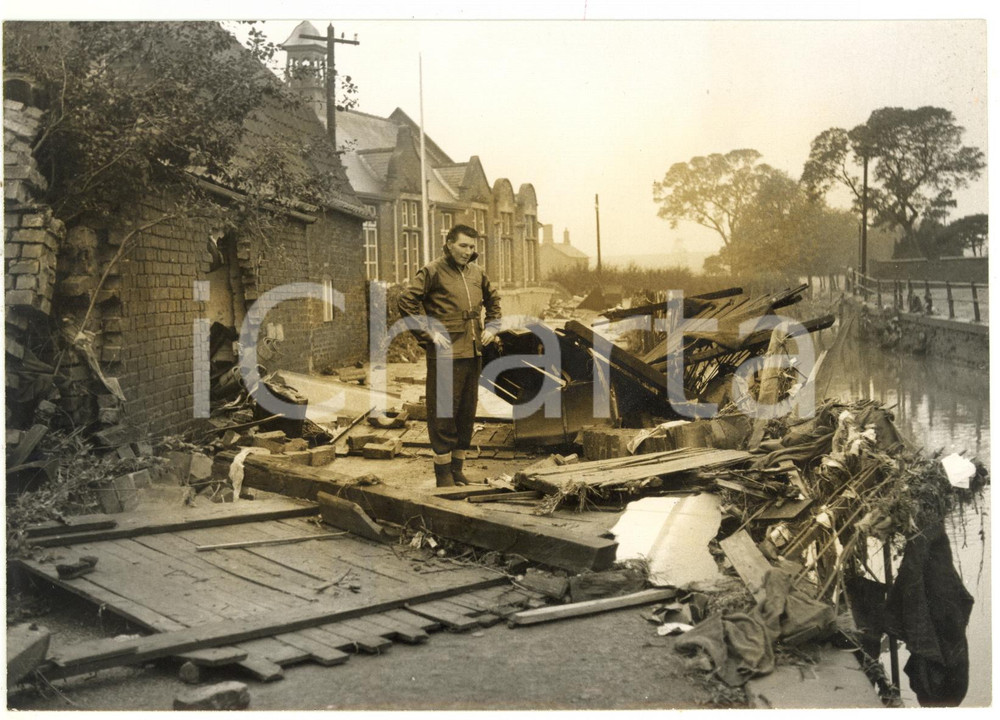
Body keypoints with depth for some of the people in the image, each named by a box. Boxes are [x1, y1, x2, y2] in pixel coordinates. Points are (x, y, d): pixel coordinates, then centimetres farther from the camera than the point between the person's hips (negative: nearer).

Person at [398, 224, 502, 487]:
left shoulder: (476, 272, 14)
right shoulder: (433, 271, -6)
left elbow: (493, 299, 30)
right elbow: (407, 301, -12)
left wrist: (491, 327, 16)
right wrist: (429, 333, -14)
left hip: (473, 353, 7)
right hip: (445, 354, -7)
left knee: (467, 412, 12)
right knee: (443, 412, -3)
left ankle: (458, 470, 24)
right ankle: (443, 473, 7)